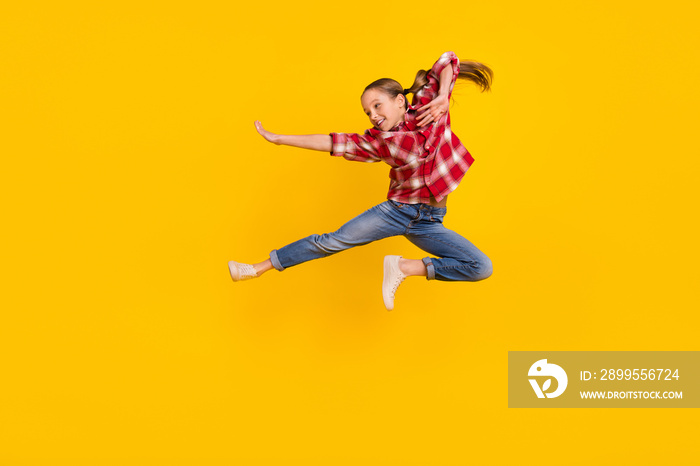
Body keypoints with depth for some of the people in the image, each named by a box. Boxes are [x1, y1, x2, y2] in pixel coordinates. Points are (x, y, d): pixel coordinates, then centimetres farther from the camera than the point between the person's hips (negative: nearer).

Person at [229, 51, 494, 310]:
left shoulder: (427, 108, -5)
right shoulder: (378, 142, -3)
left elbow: (447, 61, 0)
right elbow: (333, 142, -3)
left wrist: (443, 97, -18)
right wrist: (278, 139, -4)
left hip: (428, 222, 1)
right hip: (396, 210, 0)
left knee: (481, 268, -13)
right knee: (333, 241, -6)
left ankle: (405, 267, -4)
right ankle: (260, 268, 7)